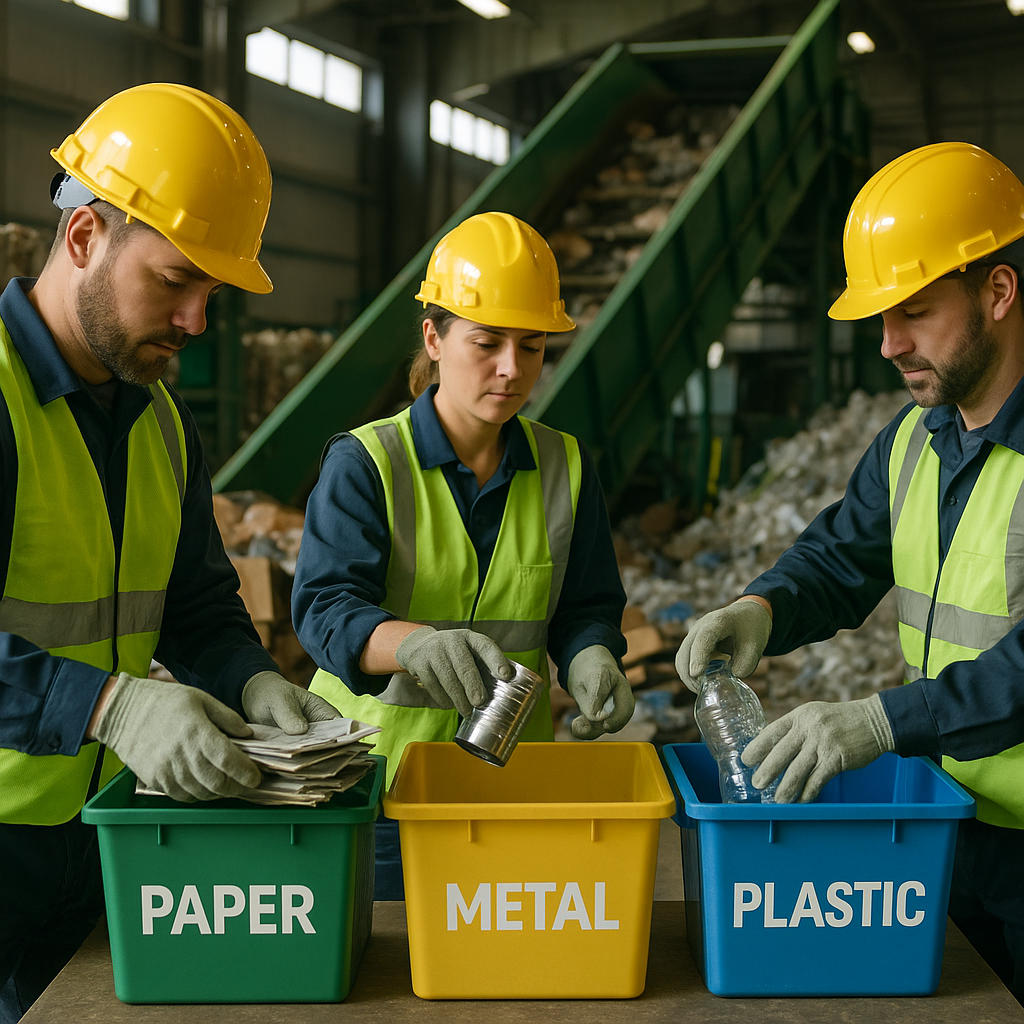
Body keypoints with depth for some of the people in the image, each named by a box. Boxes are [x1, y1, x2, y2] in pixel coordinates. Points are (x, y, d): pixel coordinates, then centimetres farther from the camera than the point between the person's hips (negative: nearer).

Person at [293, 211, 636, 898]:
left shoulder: (565, 467, 5)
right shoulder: (364, 464, -8)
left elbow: (585, 608, 5)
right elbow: (326, 608, -20)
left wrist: (591, 661, -18)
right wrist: (416, 643, -41)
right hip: (377, 762, -3)